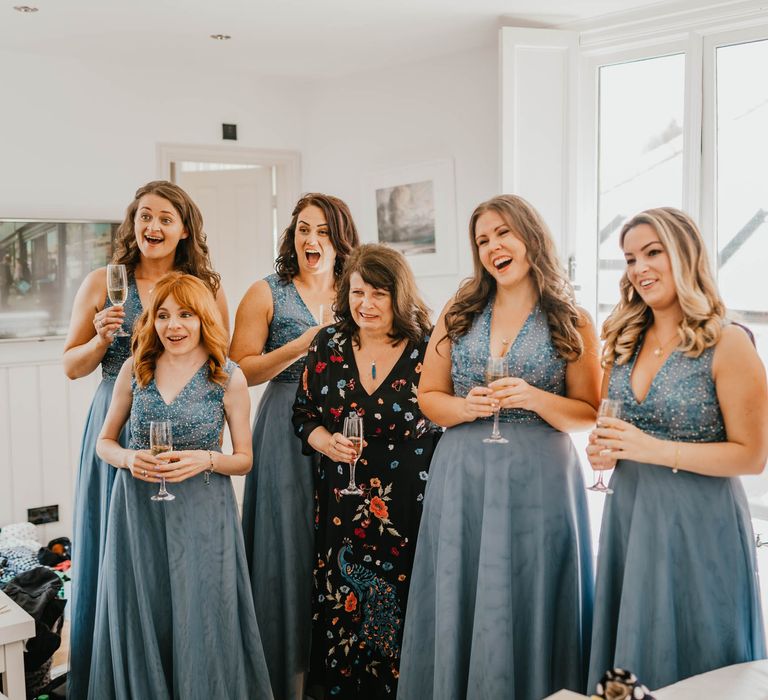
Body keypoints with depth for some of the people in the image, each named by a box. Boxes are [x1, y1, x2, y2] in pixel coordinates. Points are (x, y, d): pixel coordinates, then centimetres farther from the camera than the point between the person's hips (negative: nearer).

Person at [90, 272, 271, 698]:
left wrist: (206, 459, -16)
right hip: (138, 508, 2)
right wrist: (129, 458, -11)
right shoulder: (135, 369, 2)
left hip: (202, 513, -2)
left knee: (202, 621, 3)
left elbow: (244, 459, 3)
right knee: (142, 622, 11)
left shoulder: (229, 378, -4)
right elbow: (104, 442, 10)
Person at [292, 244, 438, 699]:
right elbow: (303, 413, 13)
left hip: (408, 508, -3)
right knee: (341, 608, 8)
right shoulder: (328, 344, 4)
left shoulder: (428, 348, -6)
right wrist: (324, 440, -7)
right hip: (341, 504, 3)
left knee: (399, 609, 2)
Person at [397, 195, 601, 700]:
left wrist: (535, 399, -15)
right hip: (462, 477, 2)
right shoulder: (460, 312, 8)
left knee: (528, 606, 4)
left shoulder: (572, 322, 1)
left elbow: (588, 415, 2)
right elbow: (429, 397, 9)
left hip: (538, 480, -2)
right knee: (460, 604, 8)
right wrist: (466, 407, -11)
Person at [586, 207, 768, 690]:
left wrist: (656, 450, -21)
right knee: (628, 652, 16)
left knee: (688, 661, 8)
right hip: (628, 512, 6)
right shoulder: (625, 341, 6)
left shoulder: (728, 344, -12)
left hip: (698, 523, -5)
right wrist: (604, 449, -3)